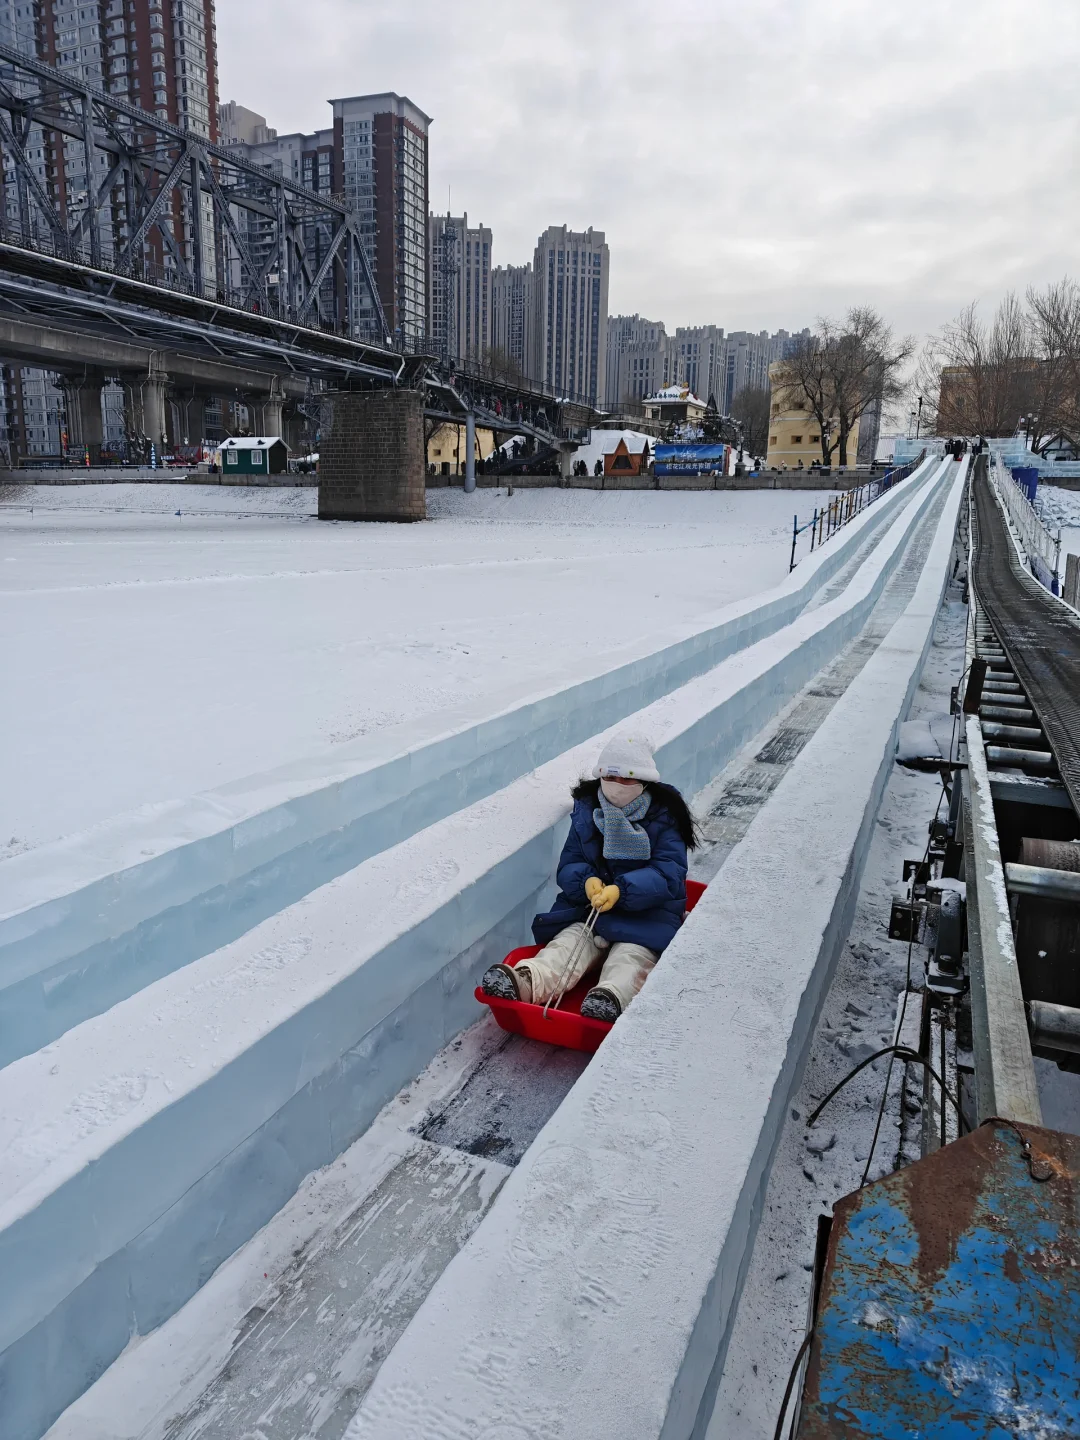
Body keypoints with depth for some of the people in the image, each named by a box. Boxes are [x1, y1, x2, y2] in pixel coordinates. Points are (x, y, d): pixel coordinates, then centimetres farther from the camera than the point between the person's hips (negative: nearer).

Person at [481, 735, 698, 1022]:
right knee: (571, 939, -27)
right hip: (591, 903, 3)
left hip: (648, 910, -3)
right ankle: (526, 980, -54)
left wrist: (622, 890, -29)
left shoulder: (664, 816, -2)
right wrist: (586, 880, -19)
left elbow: (669, 875, -14)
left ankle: (612, 994, -63)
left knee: (632, 953, -34)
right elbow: (568, 865, 6)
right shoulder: (587, 810, 9)